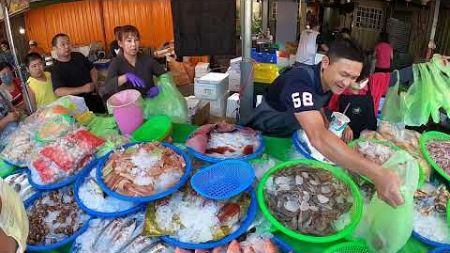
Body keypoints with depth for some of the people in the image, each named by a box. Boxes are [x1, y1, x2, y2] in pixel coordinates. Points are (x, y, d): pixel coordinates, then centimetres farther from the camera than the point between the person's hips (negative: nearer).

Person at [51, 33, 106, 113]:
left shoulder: (78, 56, 11)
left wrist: (95, 82, 1)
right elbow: (58, 91, -19)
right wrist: (82, 89, -26)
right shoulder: (56, 69, -6)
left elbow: (92, 69, 22)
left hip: (94, 95, 5)